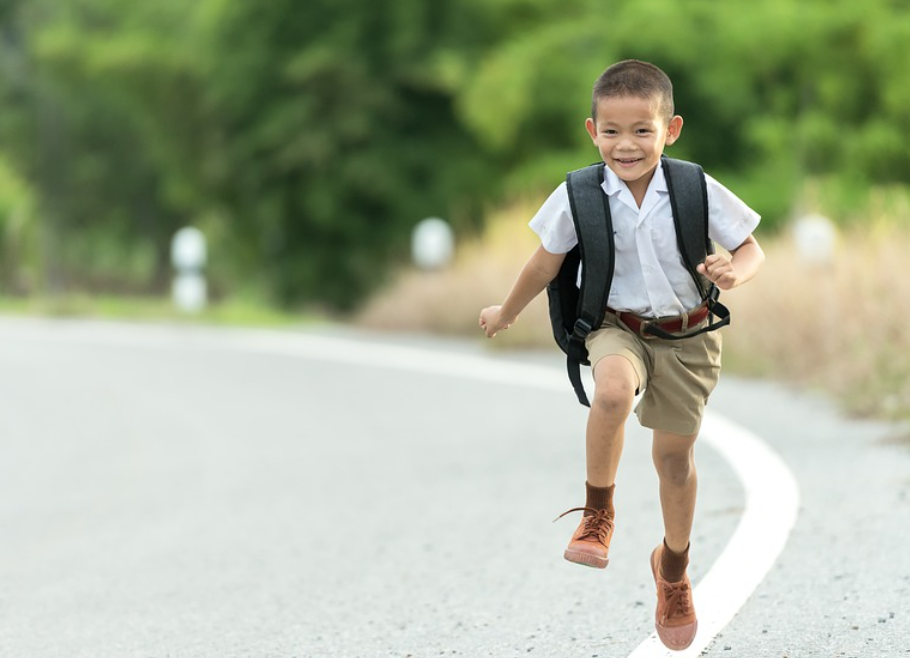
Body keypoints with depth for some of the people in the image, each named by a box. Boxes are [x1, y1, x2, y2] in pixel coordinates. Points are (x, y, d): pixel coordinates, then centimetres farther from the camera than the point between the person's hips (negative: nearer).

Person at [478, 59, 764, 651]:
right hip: (617, 327, -1)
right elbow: (546, 264, 3)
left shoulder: (699, 192, -14)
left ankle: (674, 567, 39)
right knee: (613, 391, -36)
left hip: (686, 336, 1)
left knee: (675, 455, 12)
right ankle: (598, 514, -14)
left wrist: (735, 271, -28)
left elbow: (751, 249, -4)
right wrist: (507, 313, 17)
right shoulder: (579, 198, -13)